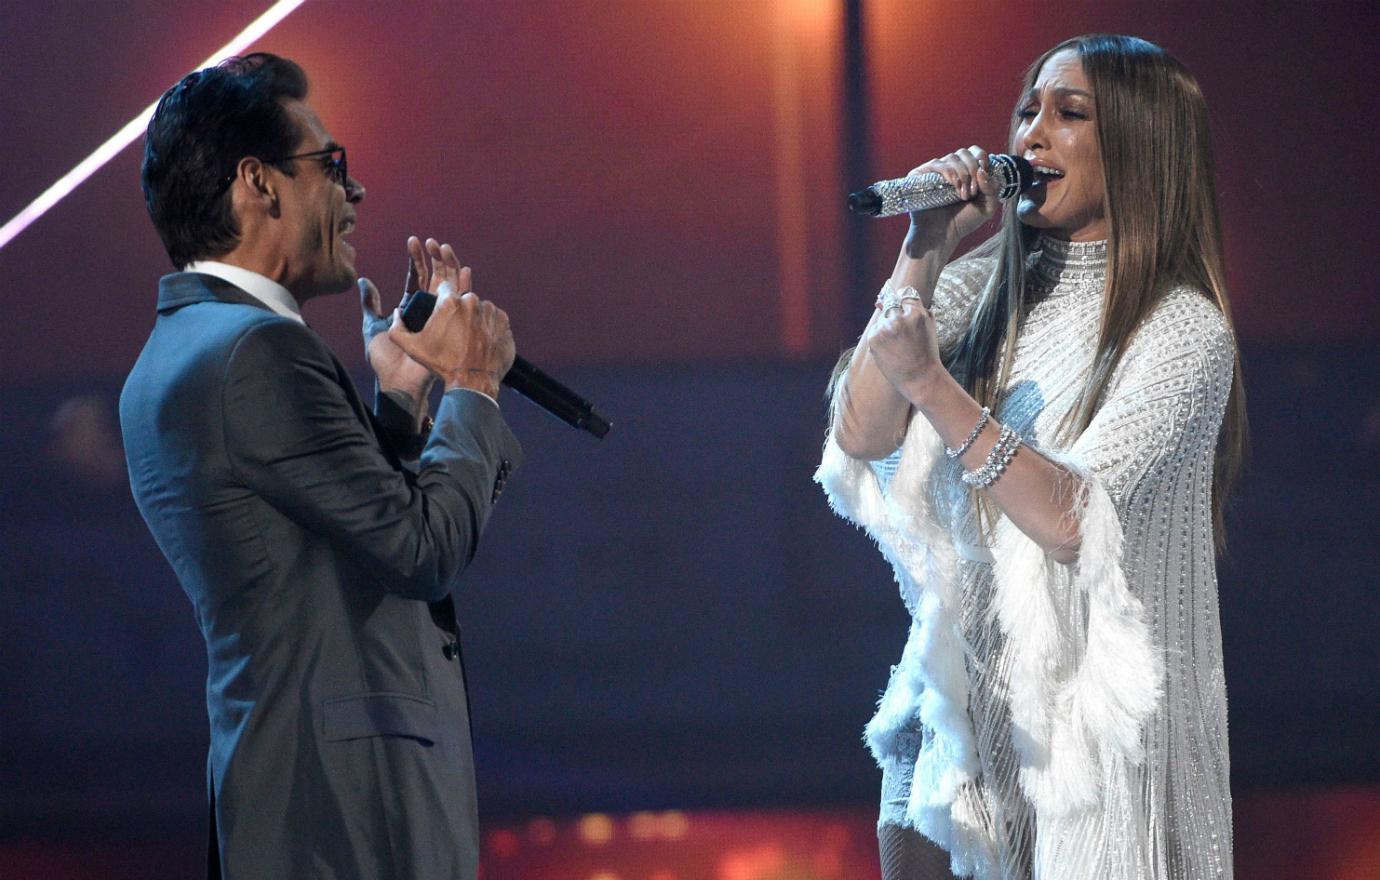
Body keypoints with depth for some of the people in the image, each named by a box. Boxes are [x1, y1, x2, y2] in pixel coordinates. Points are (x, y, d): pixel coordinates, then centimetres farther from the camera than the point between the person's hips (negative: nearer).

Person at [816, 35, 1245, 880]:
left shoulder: (1180, 328, -12)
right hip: (955, 698, 5)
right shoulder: (982, 286, 6)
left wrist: (933, 385, -31)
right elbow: (862, 436, -6)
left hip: (1086, 719, -5)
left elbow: (1073, 521, -22)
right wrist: (923, 256, -11)